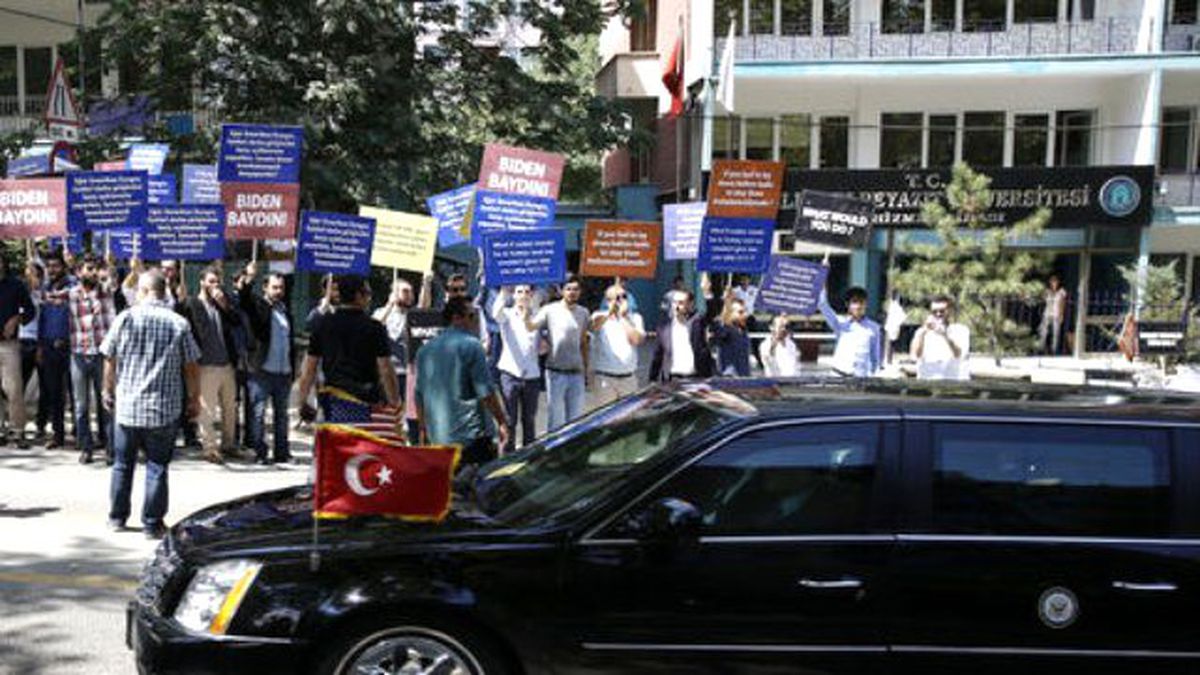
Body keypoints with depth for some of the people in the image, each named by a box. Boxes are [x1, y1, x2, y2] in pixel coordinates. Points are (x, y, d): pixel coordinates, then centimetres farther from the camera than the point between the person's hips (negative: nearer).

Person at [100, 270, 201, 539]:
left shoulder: (125, 318, -4)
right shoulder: (179, 324, -6)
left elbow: (110, 360, 3)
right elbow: (191, 367, -3)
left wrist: (109, 390, 18)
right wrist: (194, 399, 9)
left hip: (126, 405, 1)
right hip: (164, 410, -1)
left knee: (122, 464, 16)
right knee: (157, 467, 6)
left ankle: (117, 517, 27)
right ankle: (152, 524, 9)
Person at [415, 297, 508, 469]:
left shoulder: (425, 349, 11)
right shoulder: (470, 345, -9)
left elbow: (420, 395, 16)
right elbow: (486, 392, -12)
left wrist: (423, 429, 23)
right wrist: (502, 423, -4)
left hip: (438, 437, 6)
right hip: (473, 435, -6)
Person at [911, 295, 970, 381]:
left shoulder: (961, 330, 7)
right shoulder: (923, 332, 11)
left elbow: (958, 354, -10)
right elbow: (915, 355, -4)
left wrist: (945, 335, -24)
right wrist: (923, 332, -14)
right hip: (927, 381, 1)